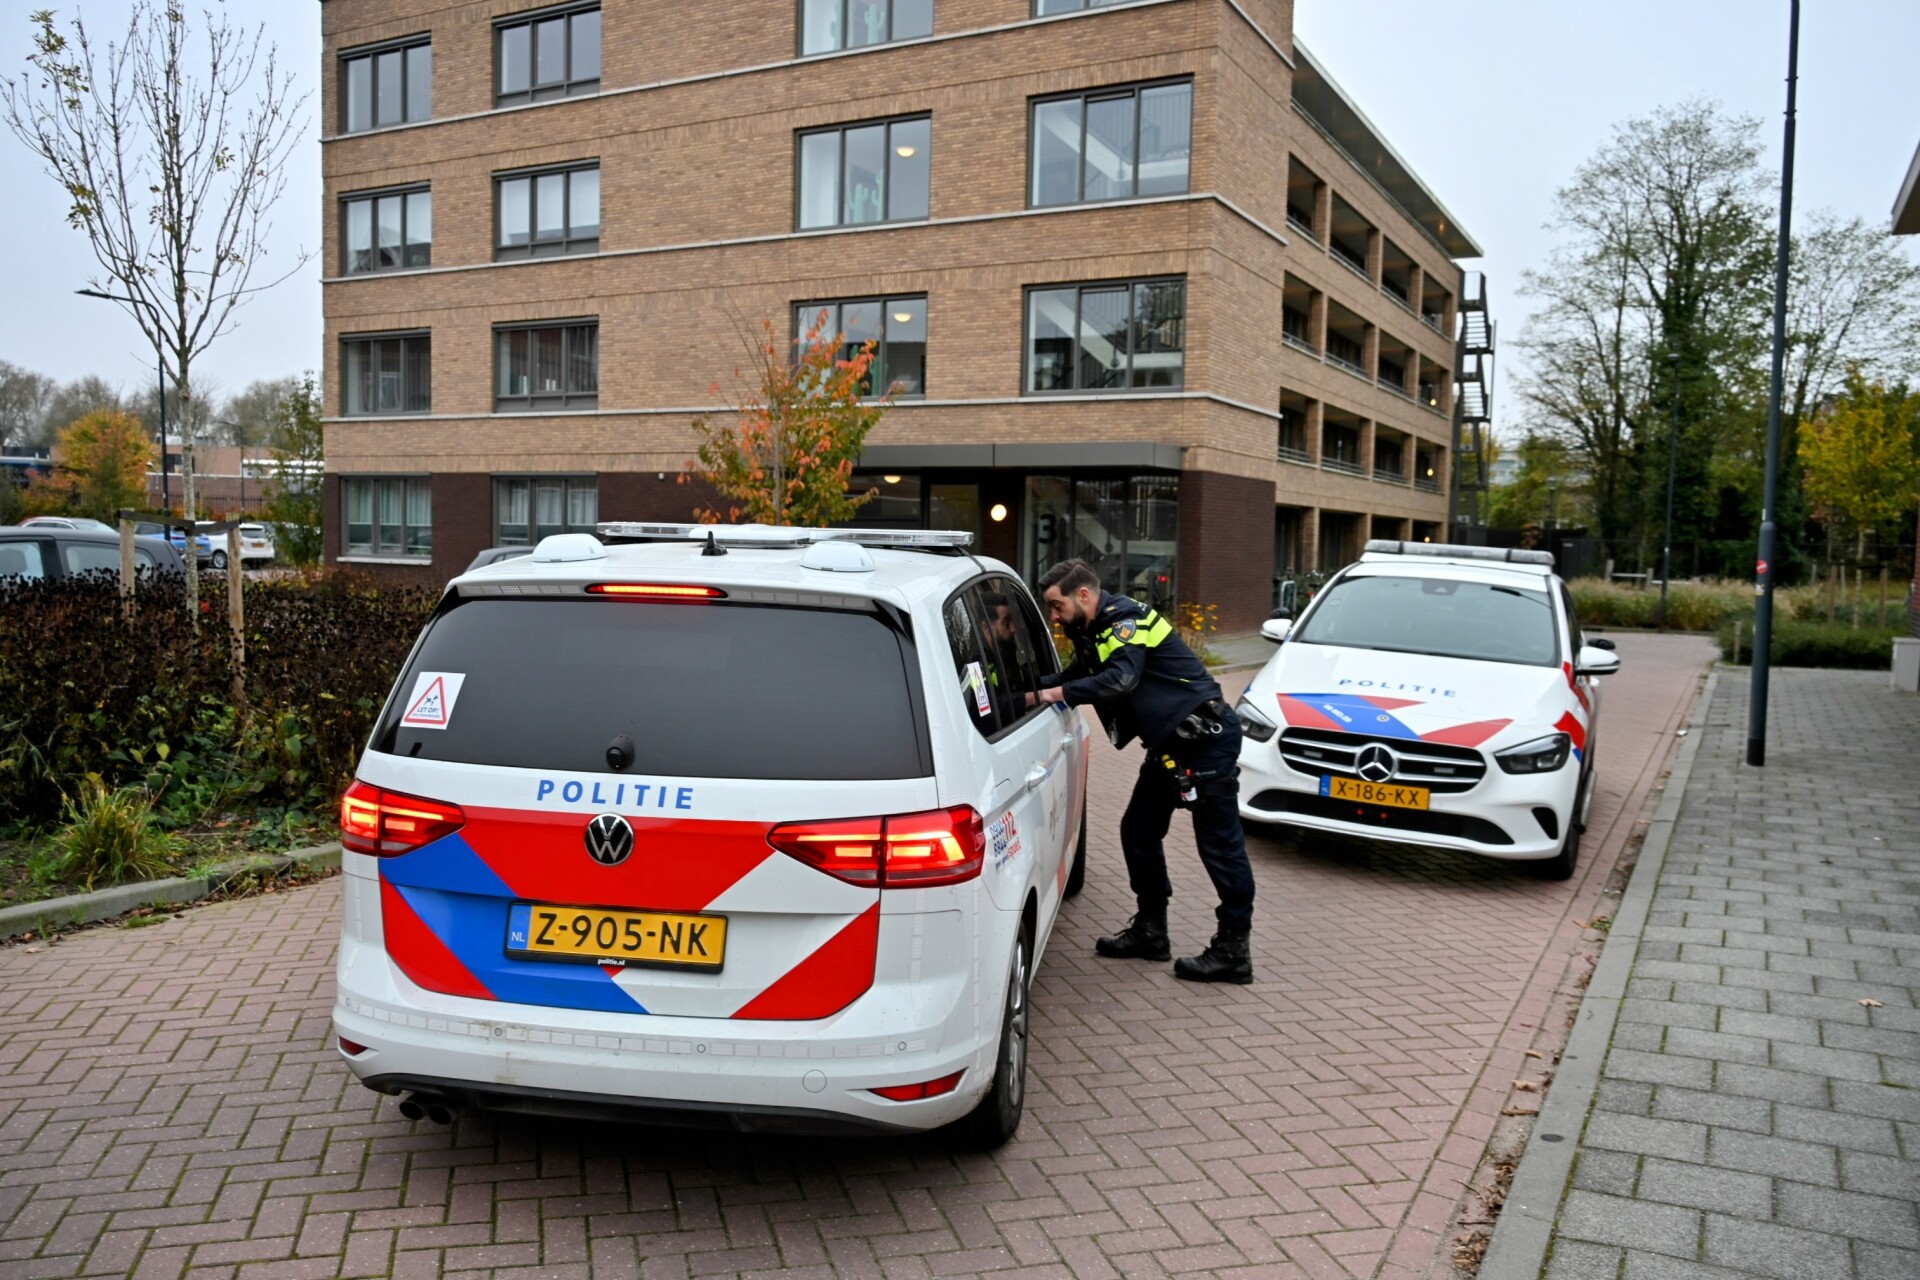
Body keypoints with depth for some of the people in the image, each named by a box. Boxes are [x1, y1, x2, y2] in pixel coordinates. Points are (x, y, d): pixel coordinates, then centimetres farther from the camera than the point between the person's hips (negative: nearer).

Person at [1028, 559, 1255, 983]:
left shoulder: (1126, 620, -16)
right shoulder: (1095, 632, 14)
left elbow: (1119, 679, -30)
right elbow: (1074, 677, 20)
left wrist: (1053, 694, -28)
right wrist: (1029, 686, 4)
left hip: (1206, 739, -11)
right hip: (1171, 743, 11)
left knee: (1219, 841, -6)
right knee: (1139, 831, 13)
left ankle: (1233, 949, 0)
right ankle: (1150, 931, 23)